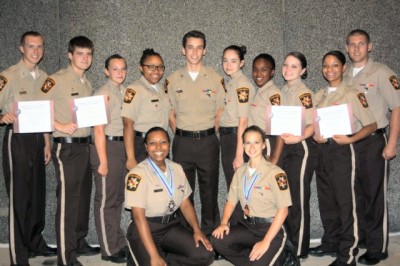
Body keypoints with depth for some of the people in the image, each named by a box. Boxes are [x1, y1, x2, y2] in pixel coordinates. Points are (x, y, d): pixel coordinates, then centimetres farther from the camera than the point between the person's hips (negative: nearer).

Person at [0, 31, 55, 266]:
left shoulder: (44, 77, 11)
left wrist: (47, 143, 14)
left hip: (38, 139, 6)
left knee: (38, 194, 12)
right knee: (19, 196, -3)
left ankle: (35, 243, 28)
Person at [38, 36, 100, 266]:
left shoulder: (87, 83, 14)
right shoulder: (57, 80, -9)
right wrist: (60, 126, -18)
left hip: (85, 145, 8)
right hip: (66, 146, -8)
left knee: (83, 195, 14)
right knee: (68, 198, -5)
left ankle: (79, 242, 29)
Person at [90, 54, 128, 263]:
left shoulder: (124, 92, 12)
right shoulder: (103, 94, -9)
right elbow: (98, 130, -14)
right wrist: (103, 161, -16)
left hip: (122, 146, 8)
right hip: (107, 146, -8)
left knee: (118, 198, 16)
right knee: (106, 200, 2)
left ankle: (119, 243, 30)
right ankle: (109, 250, 14)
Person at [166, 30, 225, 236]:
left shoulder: (216, 78, 3)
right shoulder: (173, 79, 6)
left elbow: (220, 113, 7)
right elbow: (171, 114, 10)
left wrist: (209, 135, 1)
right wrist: (181, 135, 3)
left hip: (208, 141, -1)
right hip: (182, 142, 1)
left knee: (209, 189, 6)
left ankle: (210, 231, 20)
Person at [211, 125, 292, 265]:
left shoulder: (275, 173, -13)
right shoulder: (240, 171, 5)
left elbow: (283, 210, -15)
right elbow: (231, 201, 9)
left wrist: (266, 241, -21)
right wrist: (224, 223, -11)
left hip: (271, 228, -5)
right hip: (248, 225, 5)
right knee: (217, 240, -19)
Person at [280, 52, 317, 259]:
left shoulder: (304, 92, -10)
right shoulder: (284, 91, 12)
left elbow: (312, 125, -17)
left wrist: (297, 138, -34)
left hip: (300, 149, -7)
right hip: (284, 148, 7)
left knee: (298, 202, -1)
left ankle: (299, 251, 11)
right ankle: (288, 245, 26)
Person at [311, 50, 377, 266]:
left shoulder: (351, 94, -5)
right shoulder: (319, 96, 12)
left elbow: (371, 125, -6)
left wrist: (350, 139, -21)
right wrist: (314, 135, -4)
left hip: (341, 150, -6)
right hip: (321, 150, 6)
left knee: (345, 201, -3)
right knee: (326, 200, 13)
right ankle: (331, 243, 27)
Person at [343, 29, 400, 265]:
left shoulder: (381, 73, -6)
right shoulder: (345, 76, 10)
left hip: (373, 141, -5)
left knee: (375, 196, 1)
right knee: (354, 193, 11)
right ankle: (358, 239, 26)